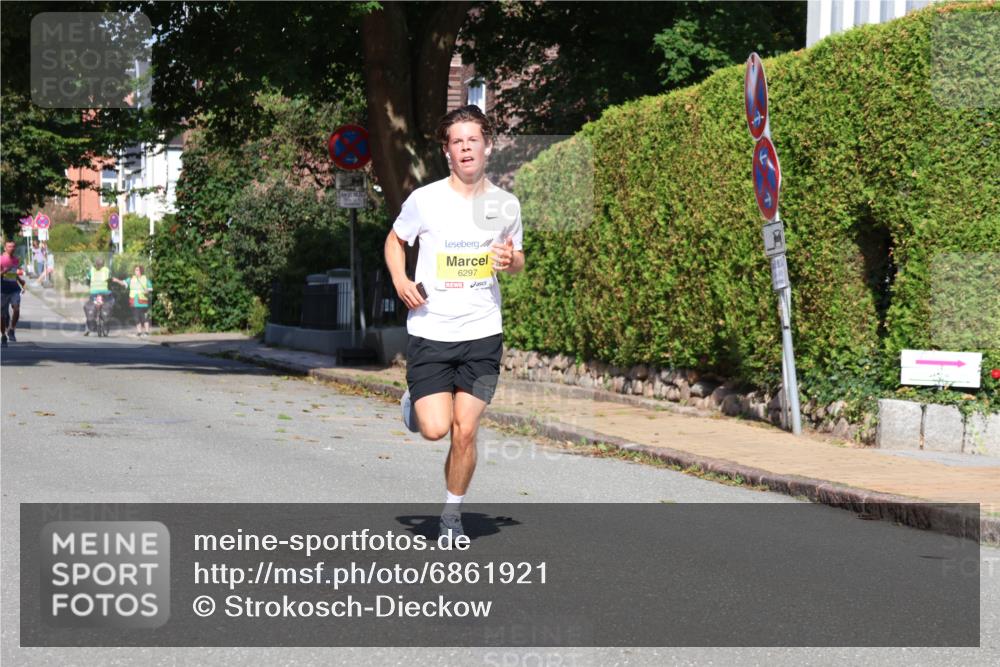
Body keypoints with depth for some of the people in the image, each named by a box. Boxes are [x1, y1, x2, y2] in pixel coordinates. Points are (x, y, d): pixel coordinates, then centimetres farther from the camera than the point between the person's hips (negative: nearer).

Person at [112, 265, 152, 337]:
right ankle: (139, 331, 10)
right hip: (135, 303, 3)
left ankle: (147, 331, -1)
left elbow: (150, 289, 6)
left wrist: (147, 292, -15)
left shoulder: (146, 279, 4)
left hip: (143, 303, -3)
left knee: (144, 317, -6)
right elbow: (124, 283, -1)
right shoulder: (131, 279, 10)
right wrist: (117, 281, -18)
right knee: (137, 317, 4)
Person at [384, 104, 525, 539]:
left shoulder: (505, 204, 3)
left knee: (464, 433, -3)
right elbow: (395, 240, 13)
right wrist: (400, 280, -6)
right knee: (435, 429, -11)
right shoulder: (425, 200, -4)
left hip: (482, 333, 2)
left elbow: (517, 258, 18)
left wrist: (511, 260, -6)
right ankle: (415, 400, 26)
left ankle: (452, 514, 19)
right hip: (430, 332, -1)